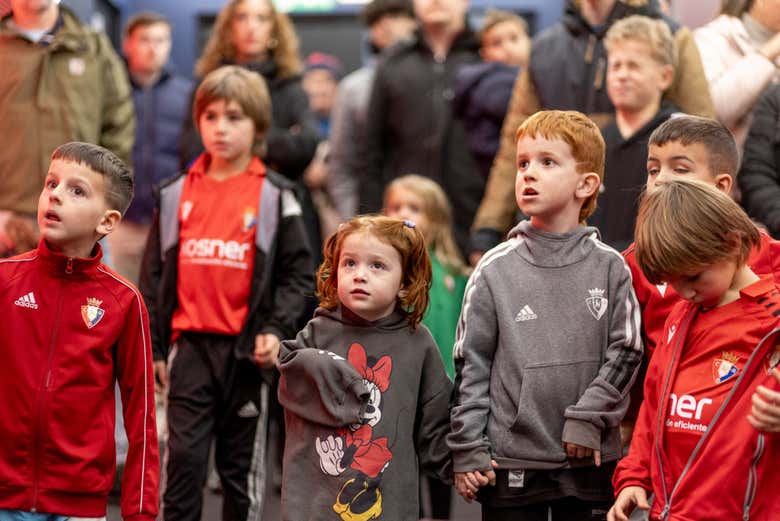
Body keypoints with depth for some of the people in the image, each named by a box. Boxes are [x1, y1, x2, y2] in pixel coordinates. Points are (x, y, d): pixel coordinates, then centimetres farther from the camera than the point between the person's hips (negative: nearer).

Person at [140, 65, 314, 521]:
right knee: (184, 457, -3)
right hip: (190, 345, 1)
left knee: (242, 463, 9)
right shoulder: (176, 195, 7)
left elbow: (298, 272, 1)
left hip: (247, 350, -1)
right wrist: (154, 346, 7)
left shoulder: (275, 197, 1)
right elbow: (155, 274, 10)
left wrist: (276, 329, -12)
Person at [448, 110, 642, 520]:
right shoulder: (495, 270, 0)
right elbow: (470, 366, 1)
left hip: (590, 461, 1)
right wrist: (467, 449, -3)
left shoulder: (609, 268, 1)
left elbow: (625, 352, 0)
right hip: (511, 462, 0)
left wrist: (589, 417, -11)